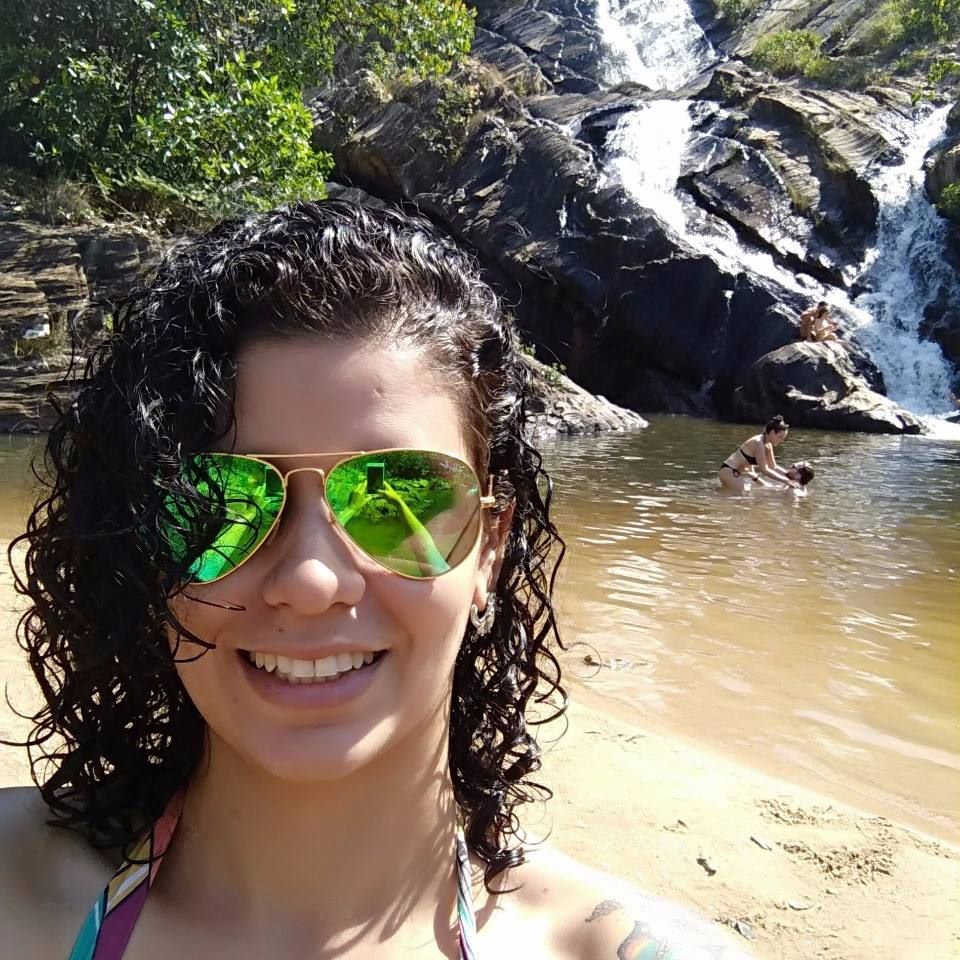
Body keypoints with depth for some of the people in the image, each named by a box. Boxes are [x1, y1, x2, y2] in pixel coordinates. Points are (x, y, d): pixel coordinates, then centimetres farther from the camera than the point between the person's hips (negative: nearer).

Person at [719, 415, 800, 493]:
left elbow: (773, 467, 13)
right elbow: (764, 470, -27)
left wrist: (791, 475, 0)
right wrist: (787, 481, -28)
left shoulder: (768, 446, 6)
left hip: (741, 473, 10)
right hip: (729, 472, -10)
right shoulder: (758, 443, -23)